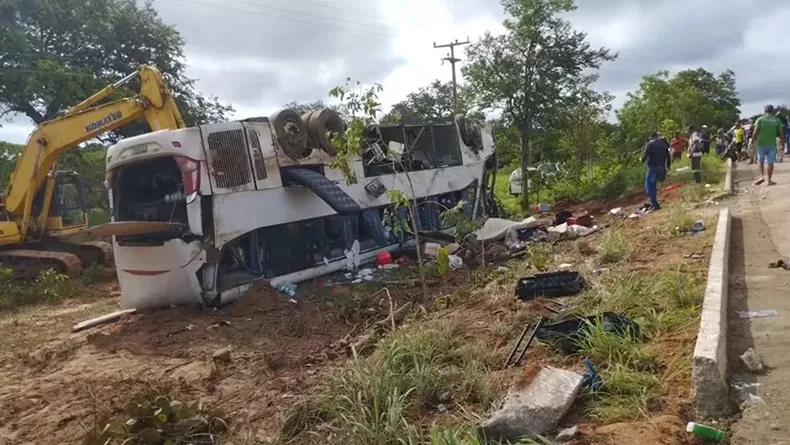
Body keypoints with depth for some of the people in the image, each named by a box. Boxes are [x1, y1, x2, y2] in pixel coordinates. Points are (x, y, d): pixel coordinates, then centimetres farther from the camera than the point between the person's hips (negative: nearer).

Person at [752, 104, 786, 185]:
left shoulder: (760, 119, -4)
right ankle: (769, 180, 8)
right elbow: (781, 133, 2)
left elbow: (755, 132, -9)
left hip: (761, 144, -1)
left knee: (761, 161, 14)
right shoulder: (777, 120, 2)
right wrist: (782, 144, 11)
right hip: (772, 144, 1)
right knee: (770, 162, 5)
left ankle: (762, 176, -1)